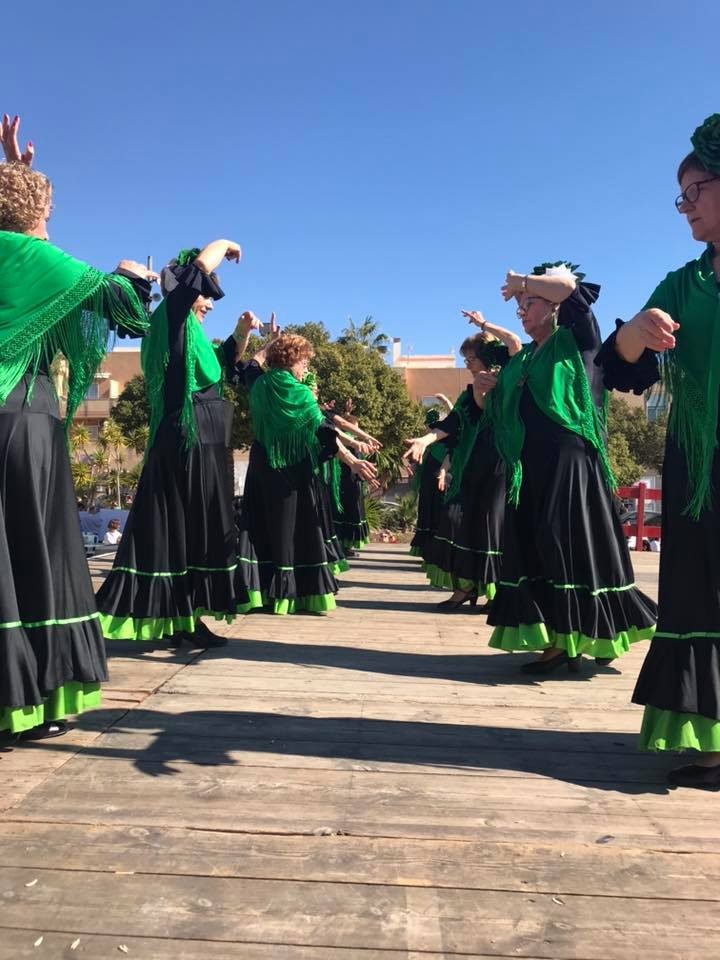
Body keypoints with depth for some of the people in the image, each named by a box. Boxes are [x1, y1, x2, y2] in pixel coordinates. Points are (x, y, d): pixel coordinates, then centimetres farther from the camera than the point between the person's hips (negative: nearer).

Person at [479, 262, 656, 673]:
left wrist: (523, 282, -1)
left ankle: (585, 636, 2)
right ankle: (561, 640, 8)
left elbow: (570, 285, -12)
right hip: (530, 467, 7)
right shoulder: (524, 358, 20)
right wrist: (493, 389, 8)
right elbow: (509, 408, 27)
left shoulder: (577, 338, 2)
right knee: (536, 548, 2)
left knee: (570, 544, -8)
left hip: (568, 462, -7)